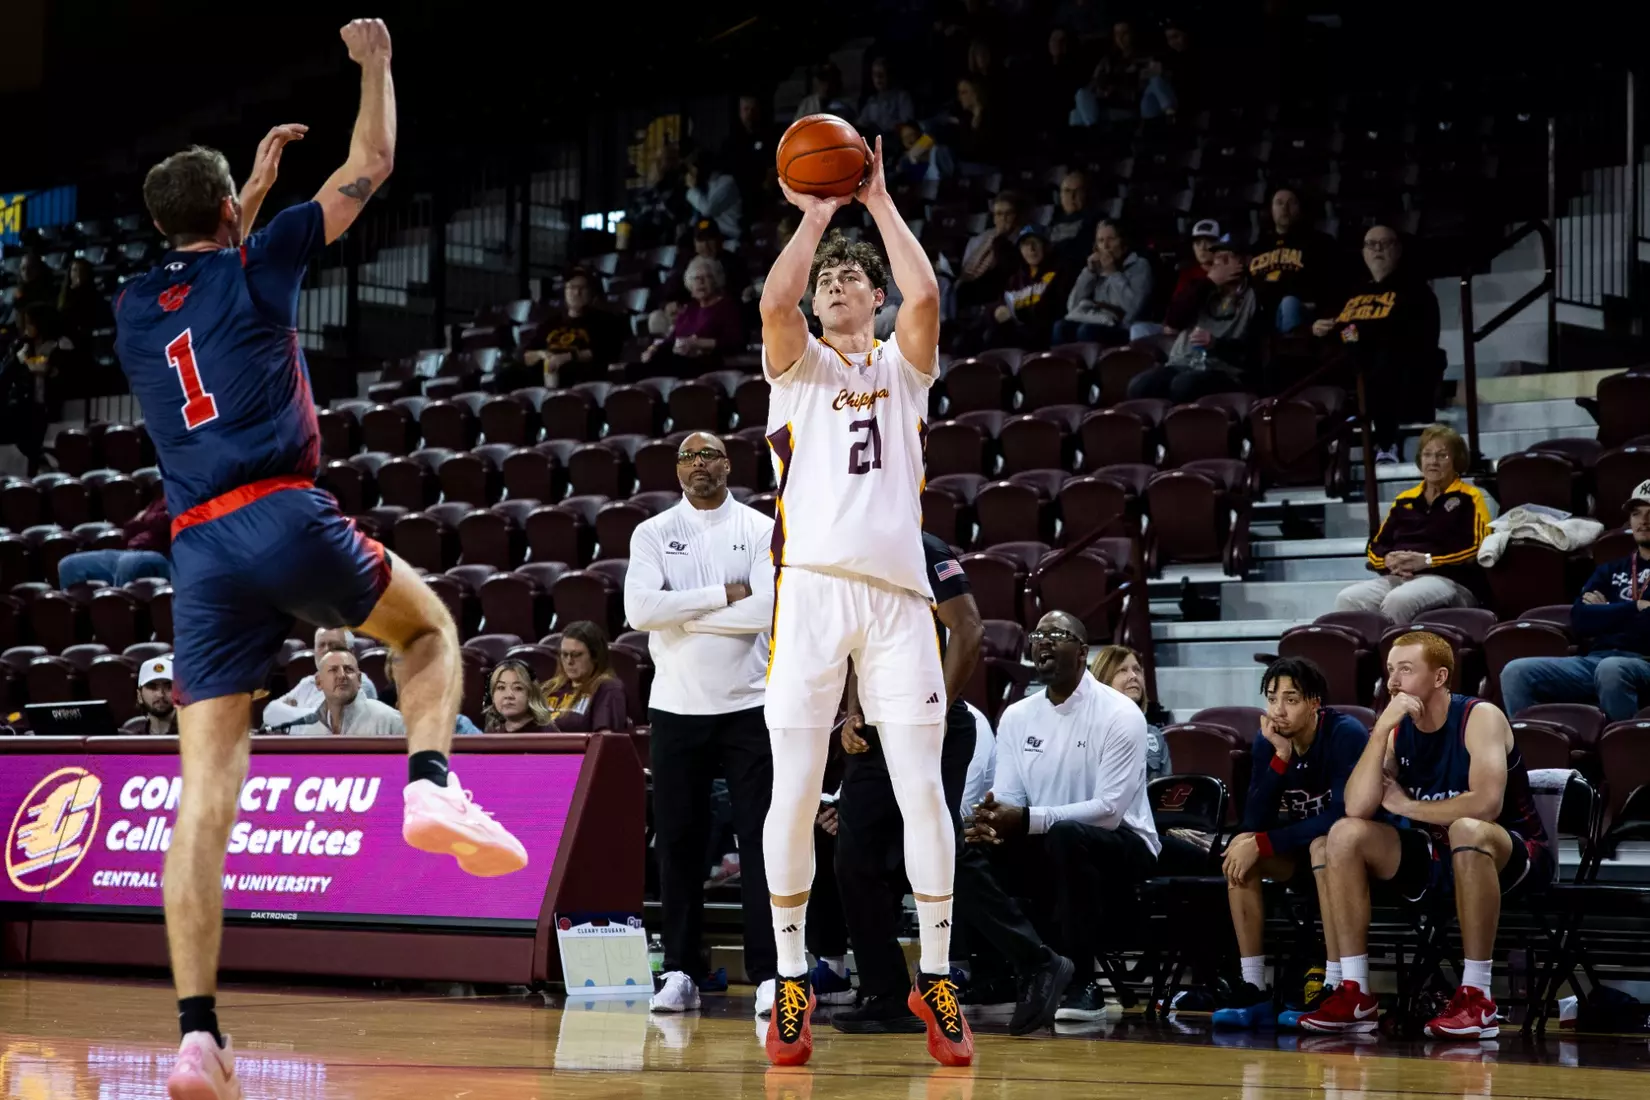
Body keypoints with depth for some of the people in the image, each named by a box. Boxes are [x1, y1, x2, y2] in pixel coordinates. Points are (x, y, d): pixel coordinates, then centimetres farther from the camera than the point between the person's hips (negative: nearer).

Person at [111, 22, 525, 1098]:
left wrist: (260, 175, 52)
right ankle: (432, 785, -7)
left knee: (207, 788, -2)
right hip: (285, 516, -3)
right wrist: (376, 63, 31)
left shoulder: (135, 307, 20)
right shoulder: (256, 264, 7)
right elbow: (373, 163, 15)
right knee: (431, 627, 24)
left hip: (201, 552, 4)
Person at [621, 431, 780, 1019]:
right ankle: (681, 972, 12)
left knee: (762, 840, -5)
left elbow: (768, 611, -13)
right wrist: (724, 596, -12)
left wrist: (680, 613, -9)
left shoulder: (761, 530, 2)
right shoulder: (653, 534, 5)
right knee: (678, 841, 4)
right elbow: (639, 609, -11)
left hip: (749, 706, -2)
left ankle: (769, 973, -5)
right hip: (676, 708, 2)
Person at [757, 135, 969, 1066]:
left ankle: (937, 979, 7)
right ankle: (792, 981, 6)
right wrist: (816, 214, -4)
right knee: (793, 796, -4)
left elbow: (926, 294, -6)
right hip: (811, 587, -1)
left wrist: (879, 202, 0)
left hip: (898, 591, 1)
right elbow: (774, 303, -9)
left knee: (924, 790, -3)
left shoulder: (904, 365, 15)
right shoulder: (798, 366, 14)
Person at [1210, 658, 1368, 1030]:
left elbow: (1343, 816, -29)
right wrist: (1280, 757, -24)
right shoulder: (1268, 742, -5)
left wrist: (1263, 843, -28)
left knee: (1323, 846, -36)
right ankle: (1254, 989, -20)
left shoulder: (1345, 735, -21)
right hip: (1301, 848, 6)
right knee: (1240, 847, -19)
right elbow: (1255, 822, -12)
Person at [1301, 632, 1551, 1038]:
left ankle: (1477, 997, -34)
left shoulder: (1480, 718, -15)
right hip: (1437, 857, 6)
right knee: (1346, 834, -12)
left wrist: (1407, 806, -18)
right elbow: (1357, 808, -12)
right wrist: (1381, 730, -20)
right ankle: (1354, 993, -11)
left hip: (1513, 857, -6)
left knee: (1467, 830, -39)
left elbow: (1486, 804, -31)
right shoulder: (1397, 729, 1)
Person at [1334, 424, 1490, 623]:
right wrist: (1389, 560, -1)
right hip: (1397, 578, 5)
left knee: (1398, 600, -39)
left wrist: (1427, 560, -13)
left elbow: (1478, 548, -5)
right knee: (1347, 598, -26)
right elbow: (1375, 547, 24)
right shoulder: (1405, 500, 24)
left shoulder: (1469, 498, 8)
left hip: (1450, 580, -5)